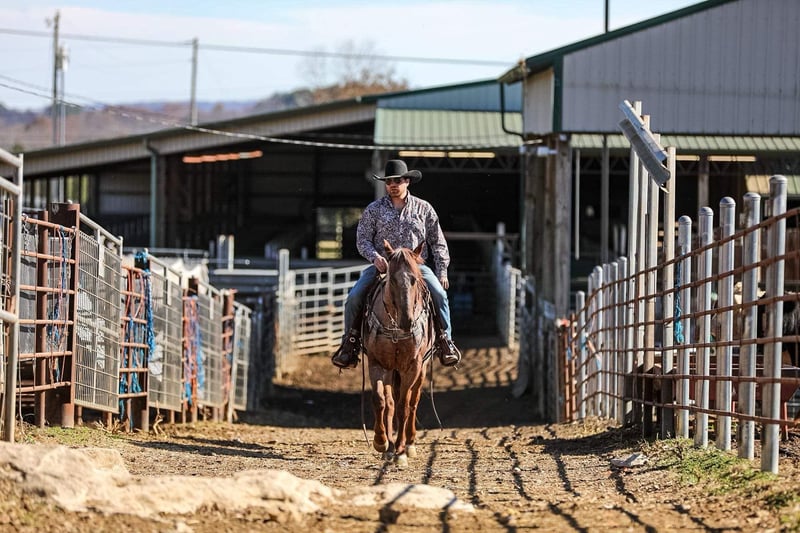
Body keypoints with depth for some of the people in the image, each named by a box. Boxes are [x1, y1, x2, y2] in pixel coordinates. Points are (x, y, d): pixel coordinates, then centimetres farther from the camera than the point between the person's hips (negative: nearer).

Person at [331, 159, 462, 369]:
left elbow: (438, 243, 12)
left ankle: (445, 342, -14)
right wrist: (375, 257, -16)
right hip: (382, 265, 0)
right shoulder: (374, 209, 8)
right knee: (354, 296, -19)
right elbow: (362, 239, 4)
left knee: (439, 293, -25)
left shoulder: (423, 209, 9)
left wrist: (442, 272, 2)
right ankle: (350, 343, -4)